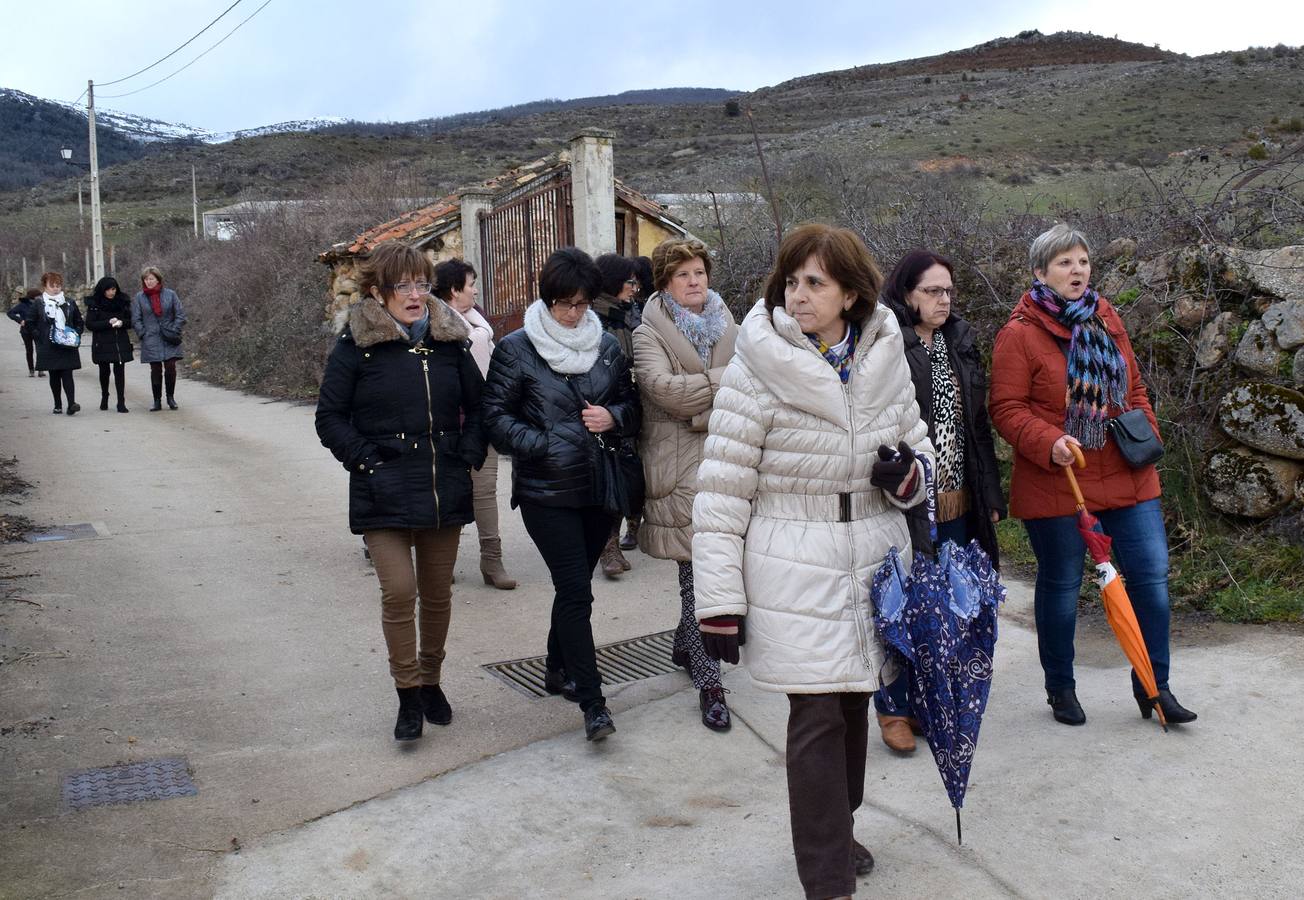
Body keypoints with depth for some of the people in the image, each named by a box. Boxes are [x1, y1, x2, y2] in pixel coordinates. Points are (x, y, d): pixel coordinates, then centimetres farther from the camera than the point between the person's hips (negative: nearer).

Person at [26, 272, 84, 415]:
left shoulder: (70, 302, 8)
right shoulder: (38, 303, 2)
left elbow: (80, 323, 15)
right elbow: (30, 323, 5)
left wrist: (76, 336, 1)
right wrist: (40, 337, -5)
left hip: (67, 347, 0)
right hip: (48, 348, 0)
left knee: (67, 375, -10)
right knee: (54, 376, 7)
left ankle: (71, 404, -19)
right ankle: (57, 406, 16)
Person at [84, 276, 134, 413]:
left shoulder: (123, 301, 4)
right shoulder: (94, 304, -3)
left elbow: (130, 321, 9)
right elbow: (89, 324, -8)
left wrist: (122, 322, -13)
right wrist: (108, 322, -18)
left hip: (120, 343, 1)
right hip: (102, 344, -1)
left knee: (120, 371, -5)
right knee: (104, 371, 11)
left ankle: (121, 402, -5)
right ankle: (104, 397, 32)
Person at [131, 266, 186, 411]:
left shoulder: (170, 294, 2)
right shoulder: (139, 297, 3)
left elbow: (180, 315, 4)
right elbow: (136, 319, 5)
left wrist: (174, 331, -5)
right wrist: (143, 334, -4)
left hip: (169, 340, 0)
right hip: (151, 341, 0)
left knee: (170, 367, -4)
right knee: (155, 370, 2)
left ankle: (171, 397, 14)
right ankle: (157, 401, 11)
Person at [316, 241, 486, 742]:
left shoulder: (449, 339, 6)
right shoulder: (357, 344, -5)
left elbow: (477, 405, 15)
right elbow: (330, 417, -1)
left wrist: (469, 455, 3)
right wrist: (365, 460, -11)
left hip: (445, 490, 4)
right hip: (384, 495, -3)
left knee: (437, 593, 12)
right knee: (398, 591, -11)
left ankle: (430, 681, 31)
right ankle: (408, 694, 6)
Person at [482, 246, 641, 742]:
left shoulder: (607, 344, 8)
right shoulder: (516, 349, -4)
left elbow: (633, 402, 16)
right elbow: (496, 416, -4)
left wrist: (614, 416, -7)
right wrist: (542, 447, -16)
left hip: (600, 487, 5)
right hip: (546, 491, -4)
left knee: (573, 585, 16)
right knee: (576, 591, -9)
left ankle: (558, 669, 36)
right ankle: (592, 702, -3)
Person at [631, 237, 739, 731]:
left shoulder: (728, 328, 14)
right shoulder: (649, 334, -1)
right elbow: (664, 388, -18)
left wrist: (702, 411, -9)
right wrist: (726, 380, -14)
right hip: (680, 465, -5)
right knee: (698, 571, -5)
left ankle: (685, 646, 36)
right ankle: (708, 682, 1)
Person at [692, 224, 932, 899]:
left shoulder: (885, 360, 1)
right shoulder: (758, 369, -12)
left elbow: (917, 445, 17)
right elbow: (721, 495, -11)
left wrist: (909, 474, -9)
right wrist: (719, 604, -13)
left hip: (873, 564, 5)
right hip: (795, 576, -5)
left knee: (854, 704, 16)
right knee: (818, 718, -5)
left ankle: (832, 832, 38)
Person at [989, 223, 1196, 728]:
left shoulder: (1106, 319, 11)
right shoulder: (1019, 334, -9)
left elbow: (1133, 387, 19)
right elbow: (1007, 409, -11)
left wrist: (1147, 432, 7)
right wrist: (1049, 443, -25)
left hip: (1126, 477, 6)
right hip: (1055, 483, -5)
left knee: (1152, 573, 5)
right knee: (1061, 585, 7)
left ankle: (1153, 686, 20)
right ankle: (1061, 689, 25)